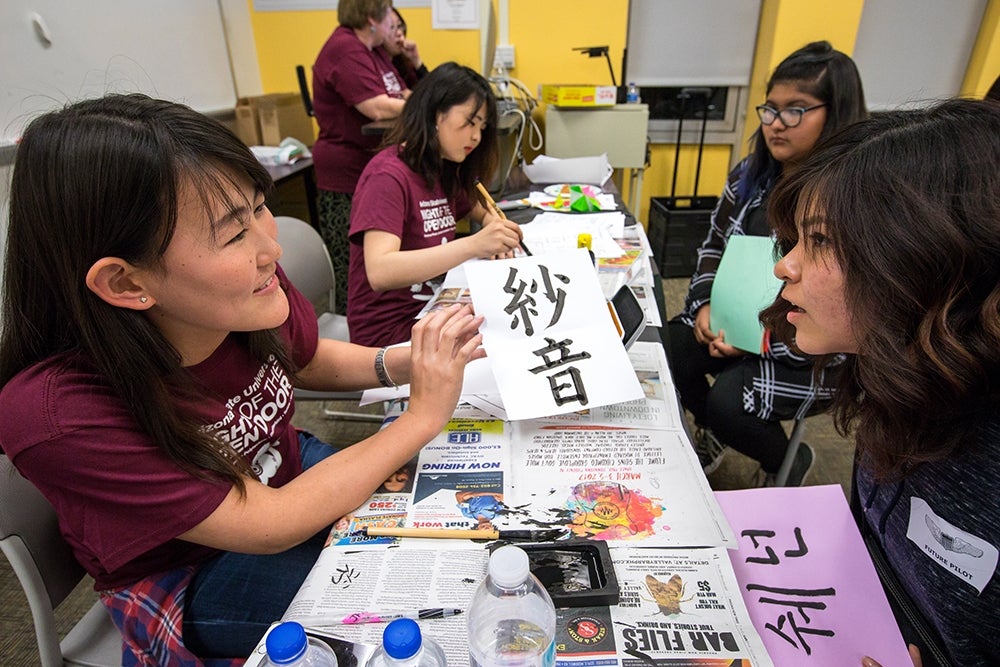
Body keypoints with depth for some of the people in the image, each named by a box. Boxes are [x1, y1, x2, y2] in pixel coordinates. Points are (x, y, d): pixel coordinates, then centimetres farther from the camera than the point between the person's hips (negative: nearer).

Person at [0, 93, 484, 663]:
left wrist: (403, 363, -18)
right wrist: (424, 416, -28)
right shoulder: (57, 414, -35)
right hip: (185, 580, -4)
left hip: (289, 474, 5)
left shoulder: (251, 289, -23)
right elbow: (270, 525, -29)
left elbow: (308, 361, 1)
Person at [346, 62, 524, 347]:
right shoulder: (388, 174, -16)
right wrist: (473, 245, -36)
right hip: (391, 331, -7)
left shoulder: (445, 171, 8)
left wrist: (497, 233, -2)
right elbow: (379, 273, -28)